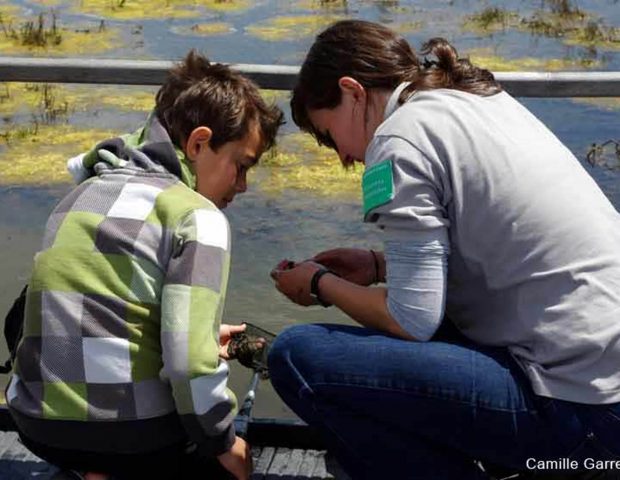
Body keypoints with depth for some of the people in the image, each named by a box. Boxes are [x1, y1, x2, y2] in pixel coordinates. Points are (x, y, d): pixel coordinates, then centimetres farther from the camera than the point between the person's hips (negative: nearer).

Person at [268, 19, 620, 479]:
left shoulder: (402, 136, -11)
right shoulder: (482, 100, 14)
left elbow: (412, 321, -15)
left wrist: (321, 283, 3)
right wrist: (378, 265, 19)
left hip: (577, 406, -9)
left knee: (297, 357, -11)